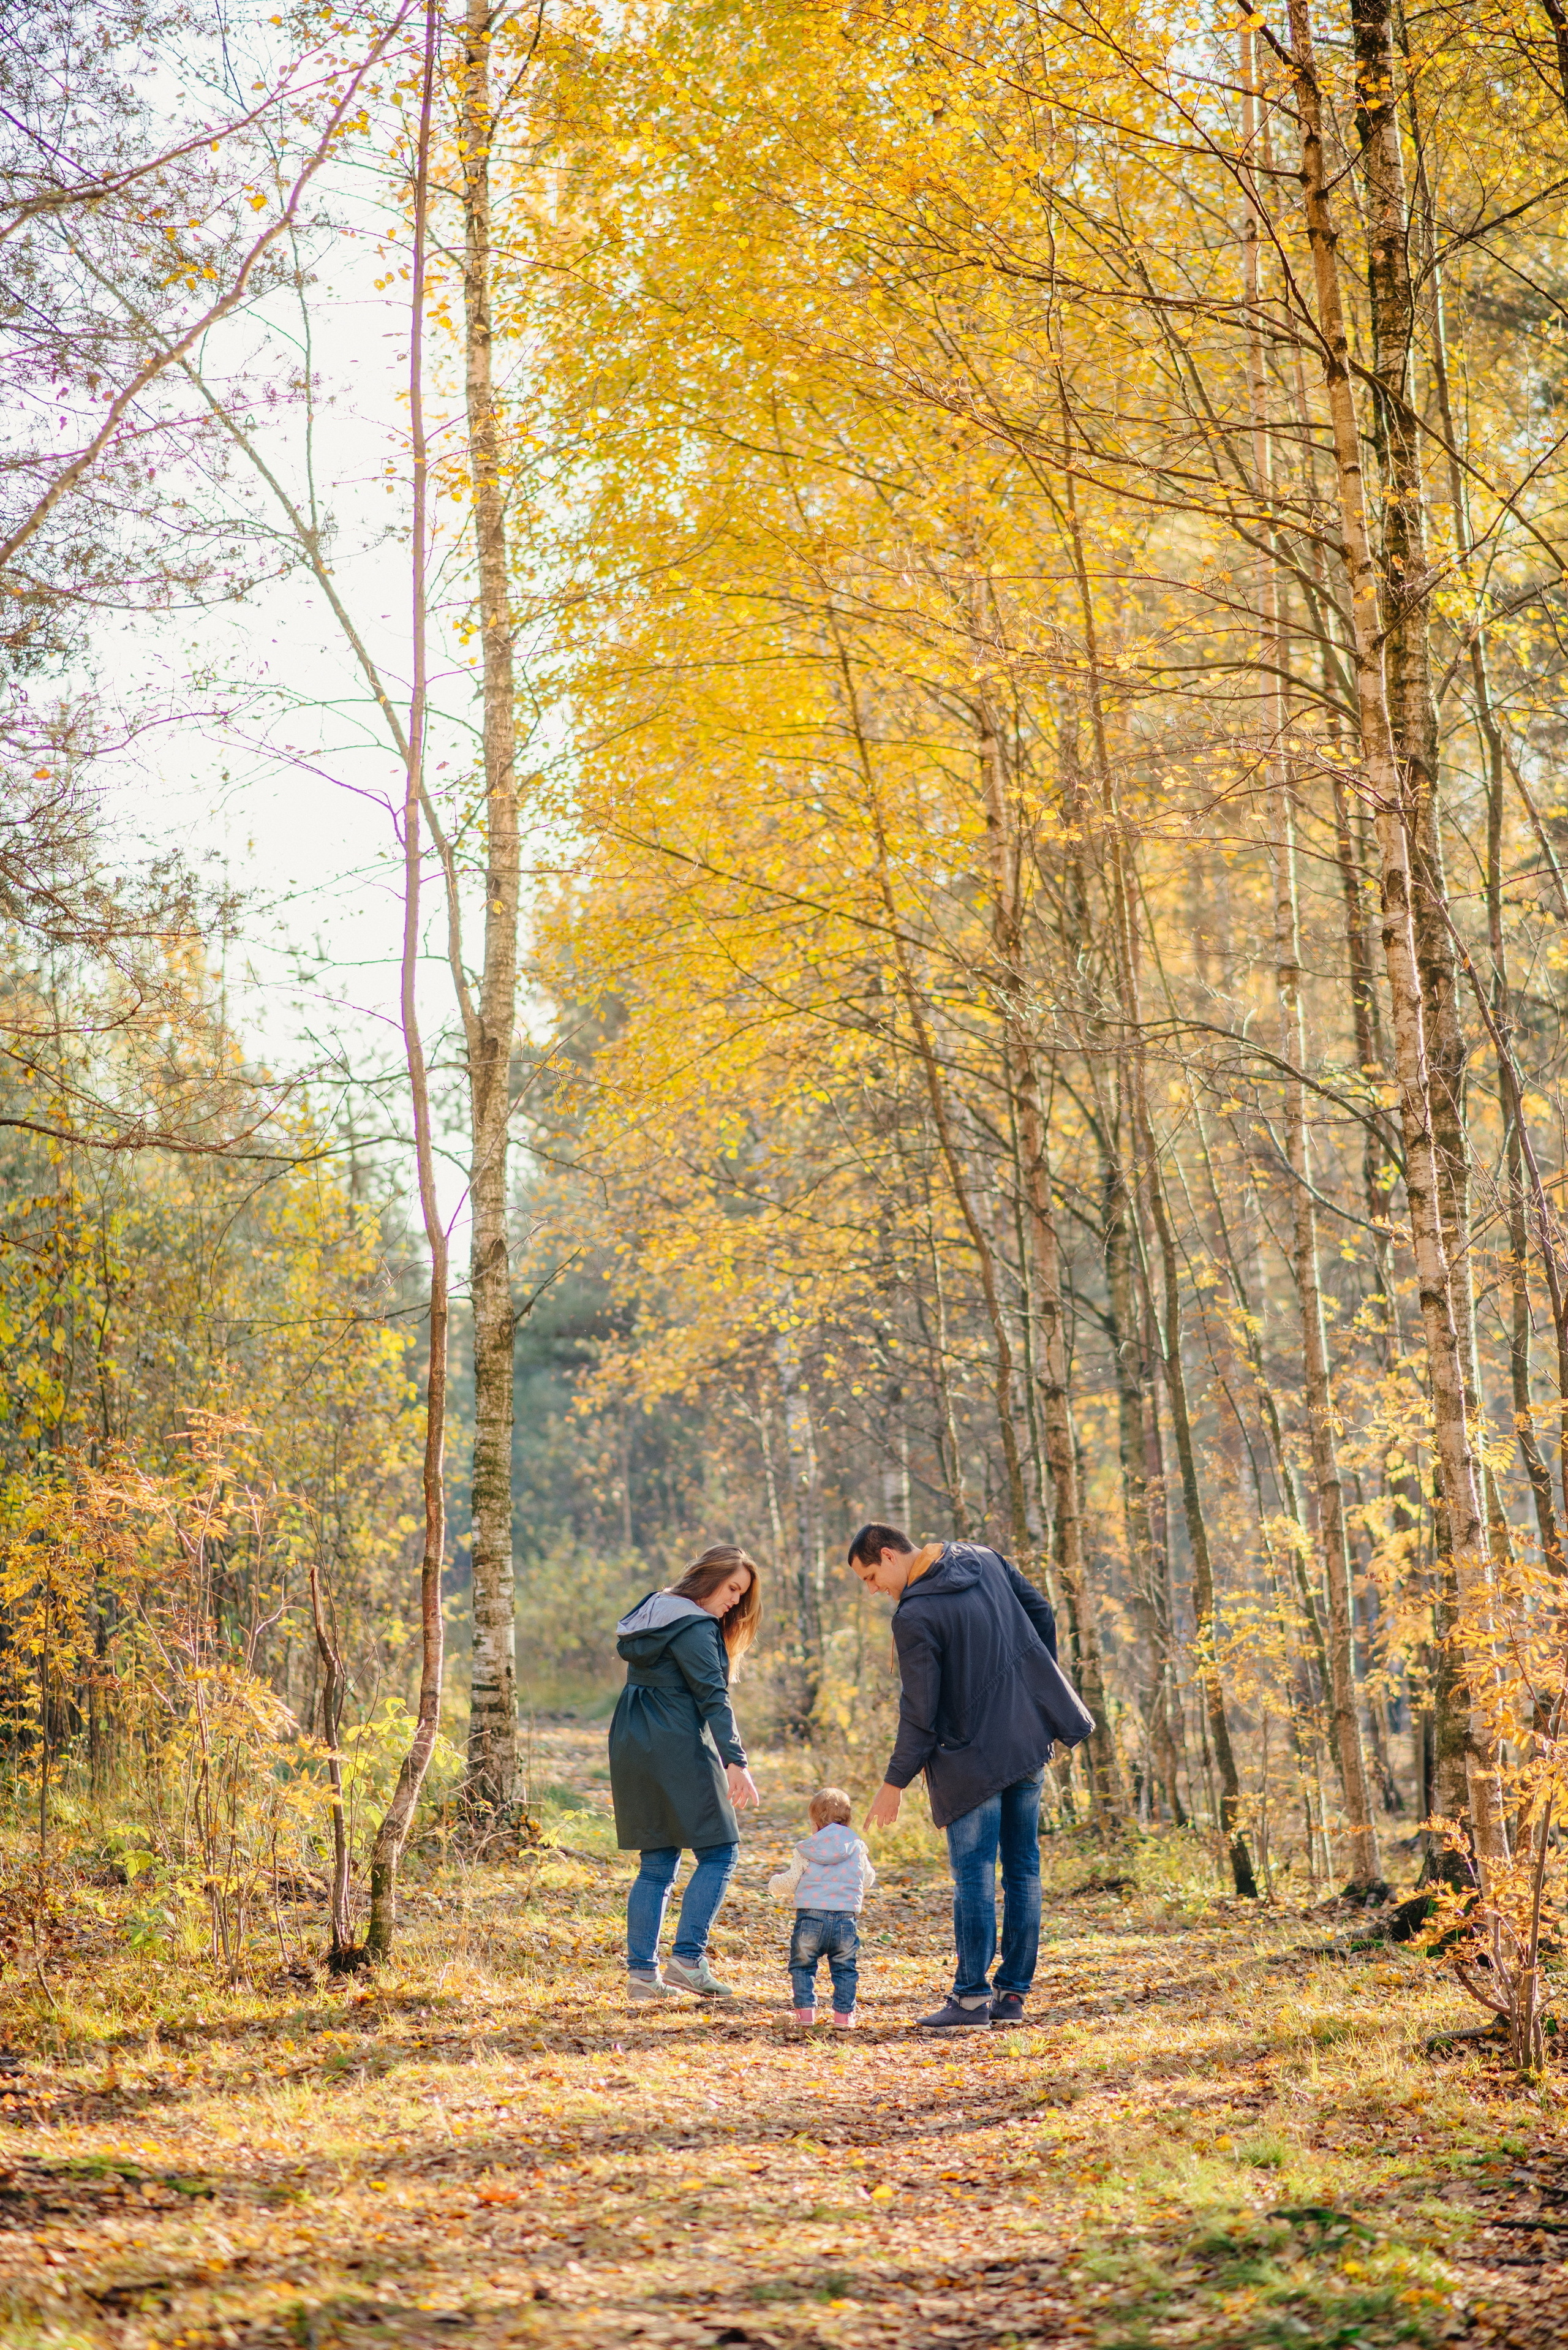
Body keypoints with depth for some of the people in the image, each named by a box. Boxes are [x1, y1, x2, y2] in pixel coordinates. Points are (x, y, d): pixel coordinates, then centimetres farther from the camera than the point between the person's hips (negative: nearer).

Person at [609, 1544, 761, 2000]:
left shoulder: (653, 1615, 17)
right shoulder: (694, 1629, -11)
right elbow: (713, 1700, -18)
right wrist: (735, 1762, -23)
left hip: (633, 1752, 9)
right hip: (678, 1753, -9)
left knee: (657, 1864, 10)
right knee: (719, 1853, -3)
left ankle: (643, 1971, 7)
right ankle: (687, 1958, -10)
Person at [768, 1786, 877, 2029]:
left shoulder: (806, 1850, 0)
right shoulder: (857, 1849, 5)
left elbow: (790, 1883, 3)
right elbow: (867, 1882, 14)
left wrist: (775, 1884, 24)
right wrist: (867, 1865, 36)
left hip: (810, 1917, -1)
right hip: (846, 1919, 2)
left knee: (802, 1965, 13)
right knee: (845, 1969, 13)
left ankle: (805, 2010, 5)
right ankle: (844, 2014, 8)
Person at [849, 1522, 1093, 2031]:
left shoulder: (914, 1617, -18)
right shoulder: (983, 1560, 4)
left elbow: (919, 1712, -15)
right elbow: (1041, 1615, 11)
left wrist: (896, 1783, -6)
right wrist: (1036, 1691, 19)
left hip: (975, 1758, -7)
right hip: (1031, 1740, 8)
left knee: (974, 1876, -2)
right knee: (1022, 1868, 10)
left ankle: (972, 1997, -1)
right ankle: (1013, 1993, 14)